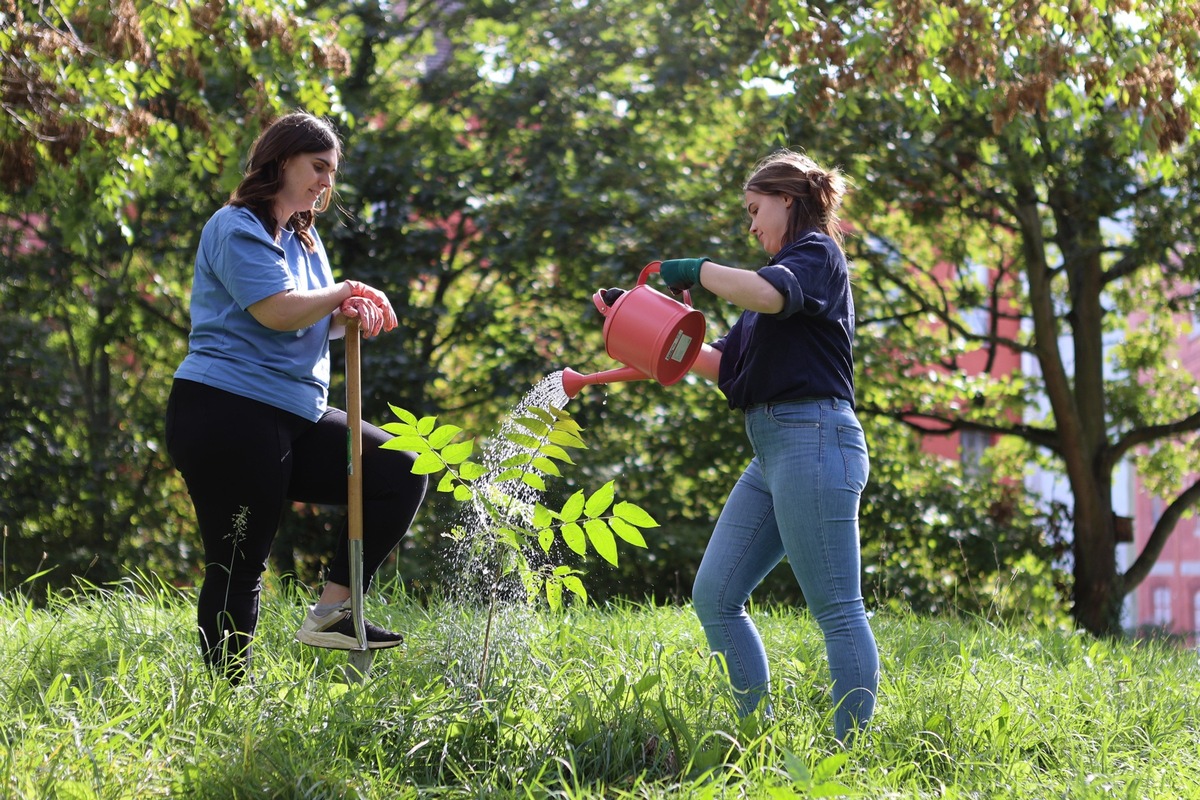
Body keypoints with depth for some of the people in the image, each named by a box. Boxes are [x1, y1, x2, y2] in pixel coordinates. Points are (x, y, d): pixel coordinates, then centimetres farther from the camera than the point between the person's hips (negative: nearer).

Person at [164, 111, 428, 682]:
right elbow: (278, 312, -21)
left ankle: (332, 611, 0)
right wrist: (347, 292, -6)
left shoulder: (304, 239, 20)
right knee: (238, 567, -7)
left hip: (295, 419, 9)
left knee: (399, 473, 2)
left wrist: (351, 314, -4)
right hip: (228, 415, -9)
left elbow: (315, 323, 19)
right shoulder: (238, 227, -9)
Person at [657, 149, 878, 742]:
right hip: (771, 451, 10)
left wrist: (697, 269, -11)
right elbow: (726, 363, 25)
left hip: (813, 439, -10)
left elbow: (766, 293, -26)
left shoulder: (816, 253, -2)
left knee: (837, 610, -9)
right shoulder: (791, 268, 26)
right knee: (714, 597, 7)